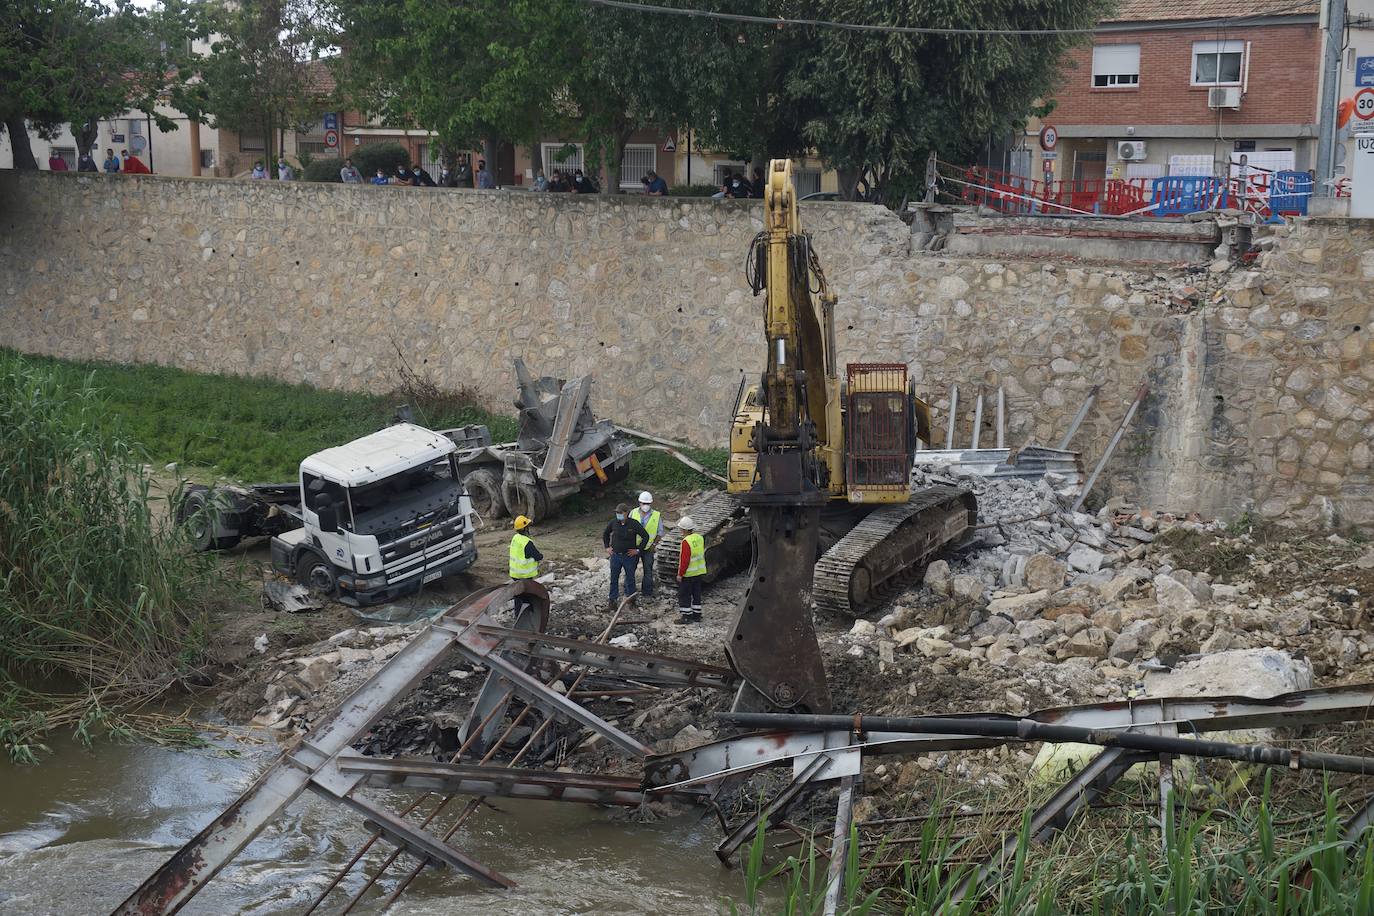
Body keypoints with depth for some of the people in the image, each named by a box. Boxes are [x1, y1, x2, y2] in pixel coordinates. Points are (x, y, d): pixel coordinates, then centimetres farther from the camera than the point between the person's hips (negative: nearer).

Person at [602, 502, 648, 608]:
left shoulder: (634, 524, -13)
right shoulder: (613, 523, -5)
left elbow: (646, 536, -5)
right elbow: (605, 534, 15)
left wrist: (638, 550, -6)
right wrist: (607, 547, 8)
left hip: (629, 556, -2)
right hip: (615, 555, 2)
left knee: (630, 578, 11)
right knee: (614, 578, 7)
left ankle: (630, 597, 27)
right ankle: (613, 599, 18)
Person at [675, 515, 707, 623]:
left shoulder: (686, 541, -23)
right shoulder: (700, 538, 2)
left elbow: (684, 560, -22)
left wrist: (680, 574, -15)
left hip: (688, 574, -8)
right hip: (700, 572, 8)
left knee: (684, 595, 3)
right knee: (696, 594, 16)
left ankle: (686, 617, 6)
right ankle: (697, 616, 23)